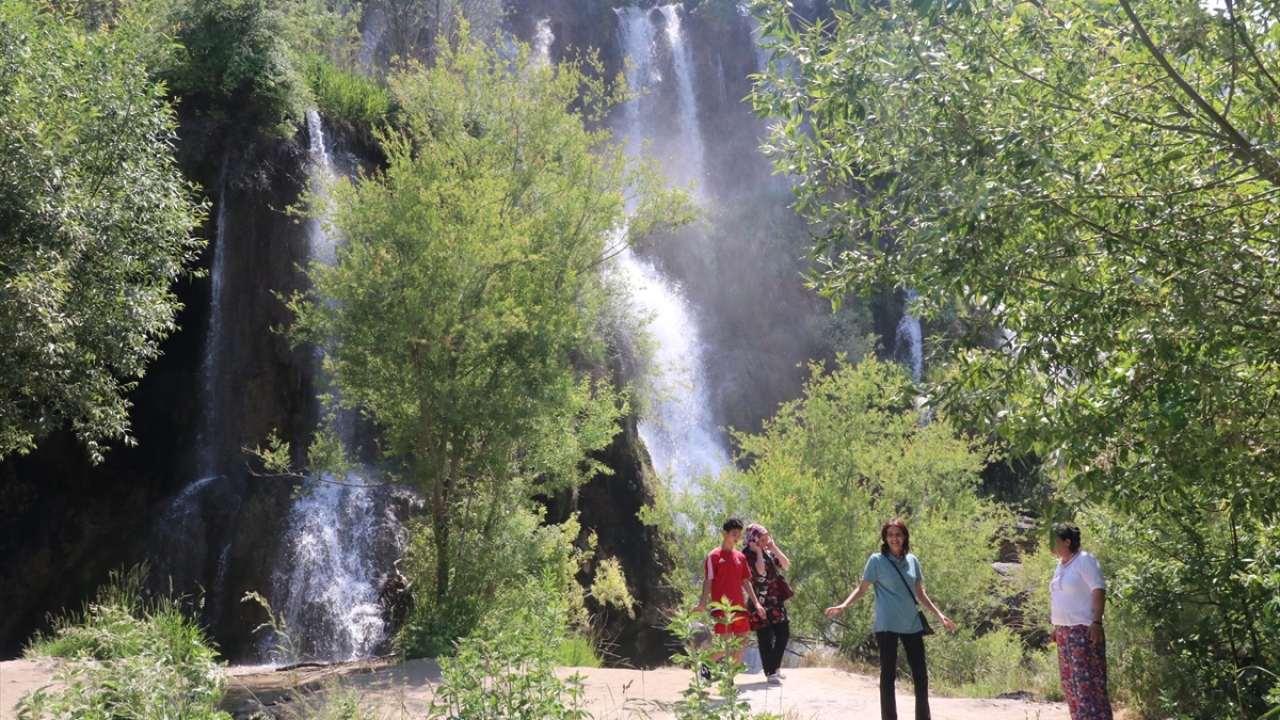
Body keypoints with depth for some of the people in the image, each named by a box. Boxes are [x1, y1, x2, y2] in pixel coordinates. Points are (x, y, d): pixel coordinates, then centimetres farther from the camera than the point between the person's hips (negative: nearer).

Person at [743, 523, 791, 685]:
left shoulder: (769, 554, 13)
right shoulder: (747, 557, -10)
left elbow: (786, 565, 4)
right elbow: (760, 571, -26)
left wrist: (774, 548, -1)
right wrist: (758, 551, -15)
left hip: (776, 600, 7)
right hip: (761, 602, -7)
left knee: (783, 633, 8)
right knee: (765, 638, -3)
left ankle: (775, 667, 23)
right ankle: (770, 673, 2)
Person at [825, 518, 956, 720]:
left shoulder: (912, 560, 7)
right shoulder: (877, 560, -6)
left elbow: (920, 593, 15)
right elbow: (862, 588, -4)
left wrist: (939, 614, 14)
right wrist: (844, 605, -19)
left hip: (912, 624, 4)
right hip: (887, 625, -4)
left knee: (920, 674, 9)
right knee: (888, 673, 3)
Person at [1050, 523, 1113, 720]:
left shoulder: (1084, 560, -10)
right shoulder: (1061, 564, 15)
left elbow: (1098, 591, -16)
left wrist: (1096, 622, -23)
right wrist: (1057, 627, 18)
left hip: (1084, 630, -9)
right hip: (1065, 632, 9)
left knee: (1088, 680, -11)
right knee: (1070, 681, 11)